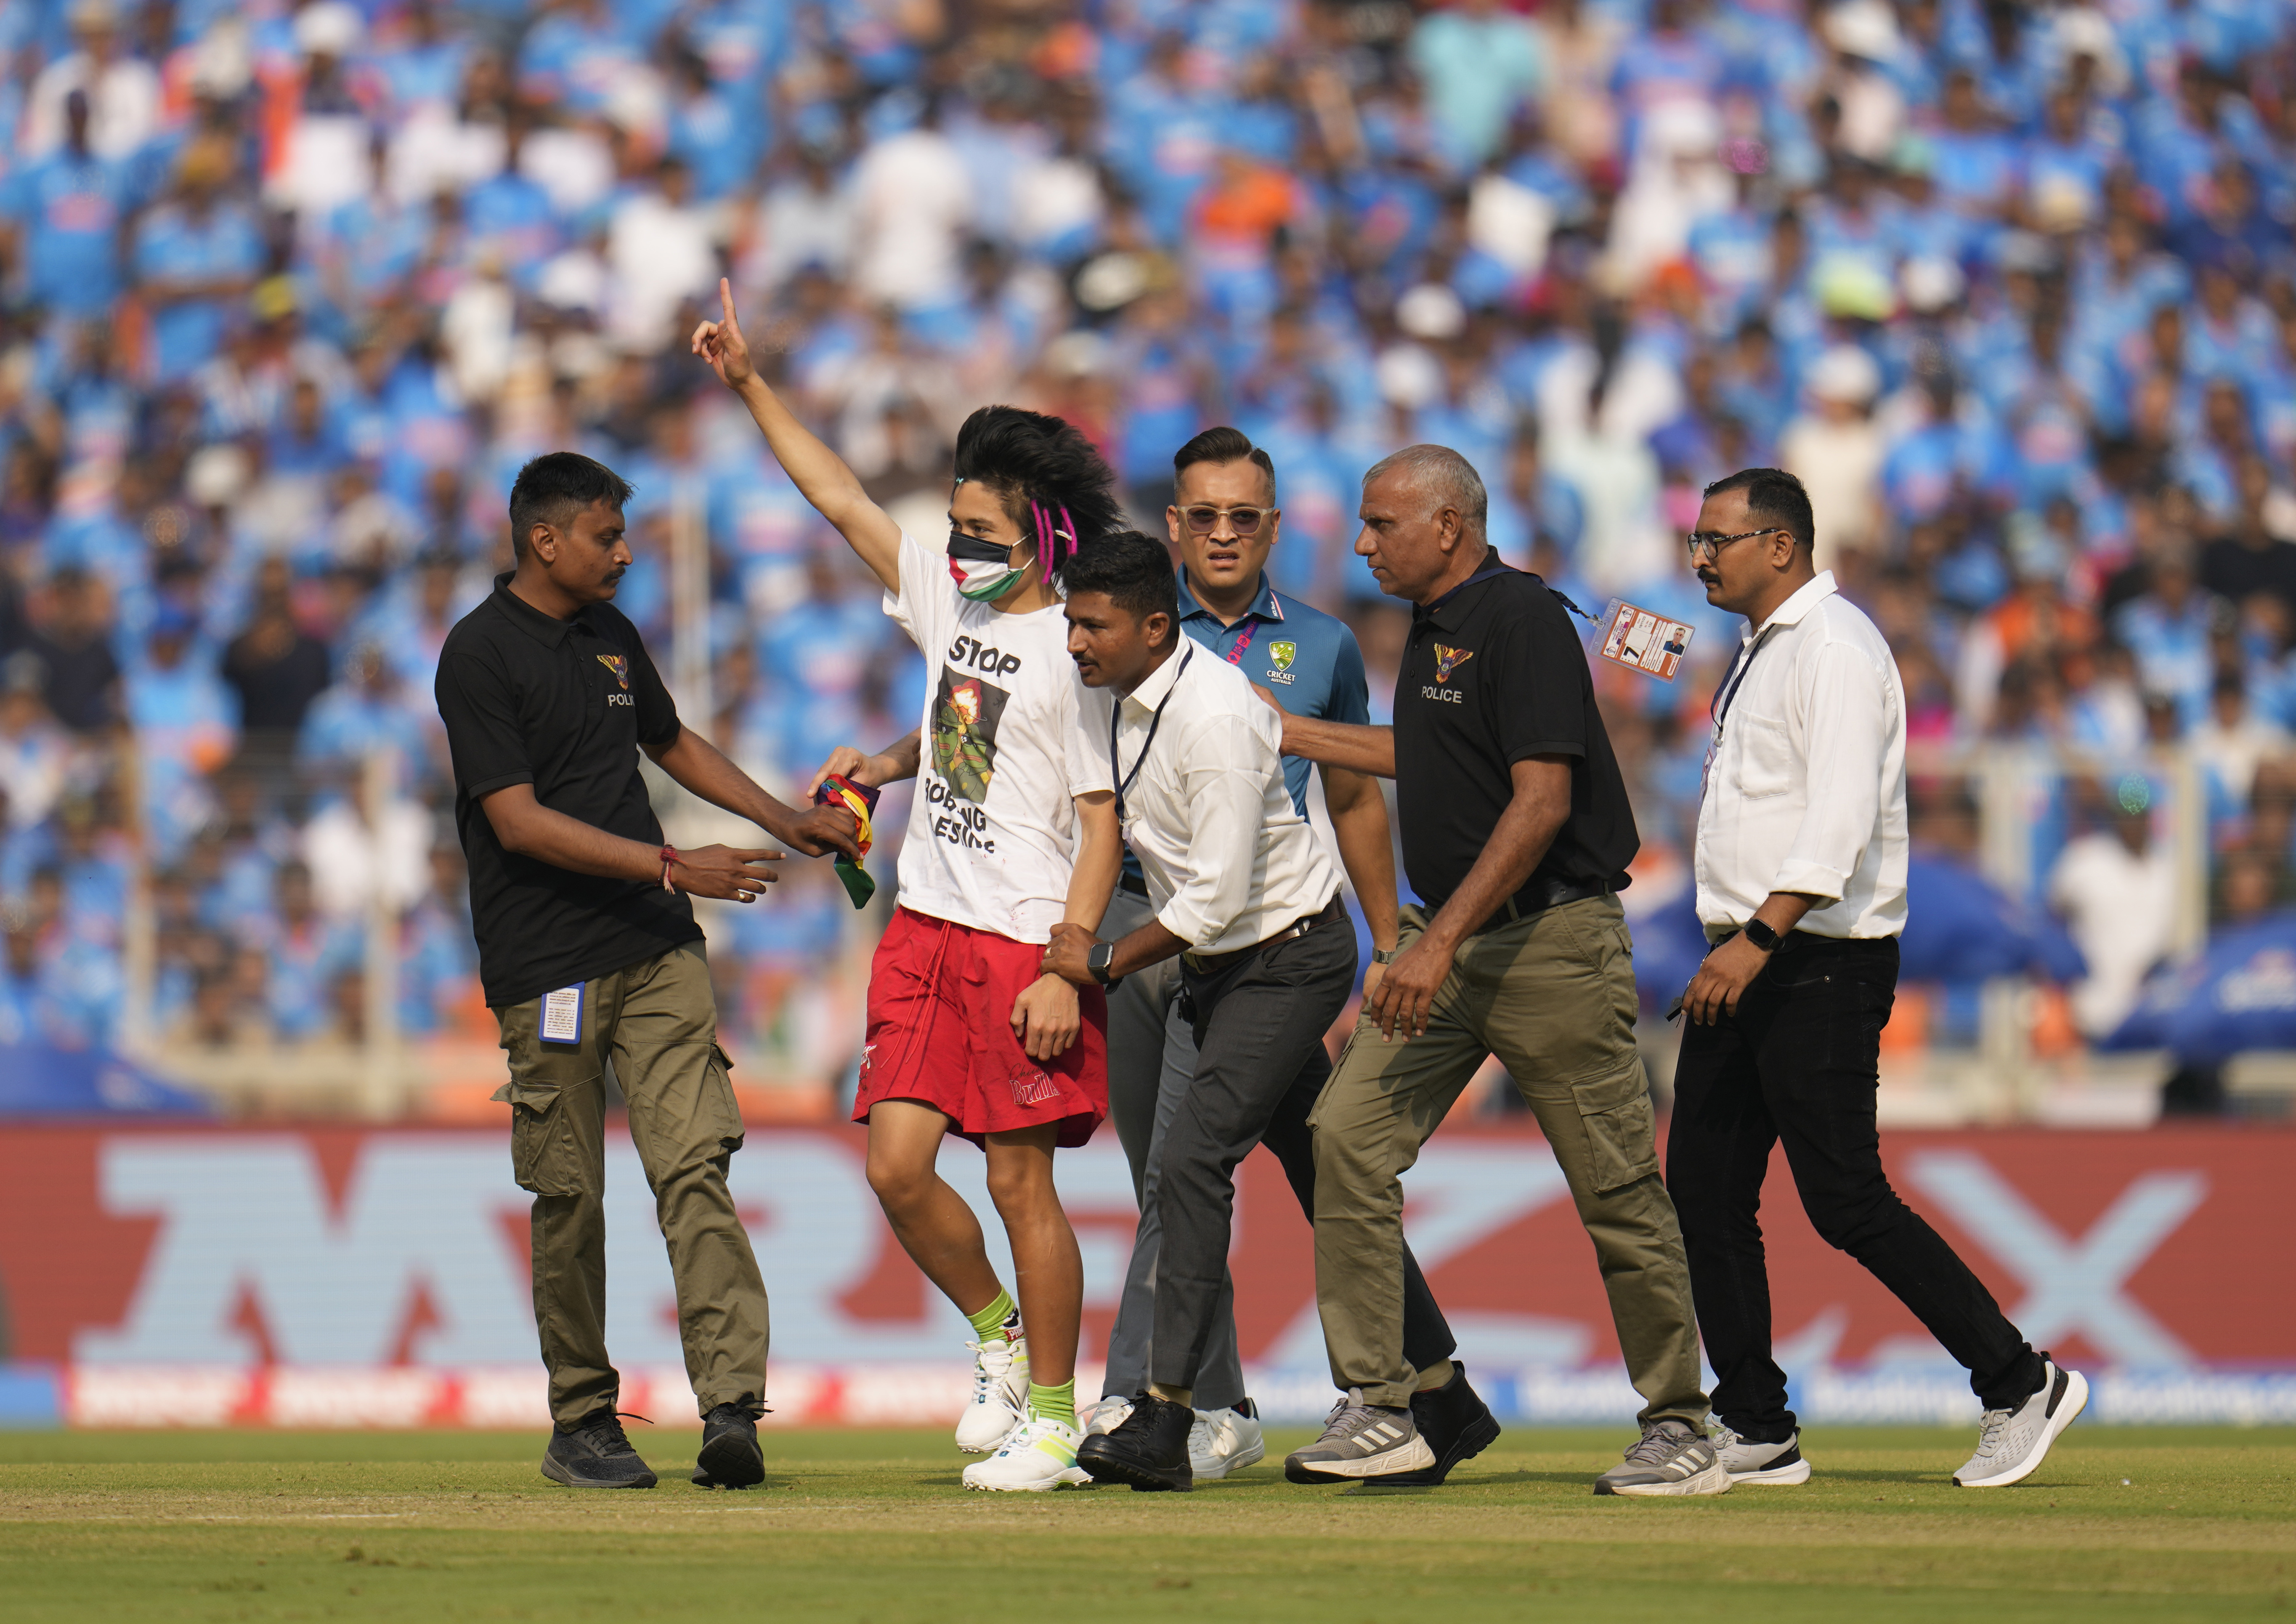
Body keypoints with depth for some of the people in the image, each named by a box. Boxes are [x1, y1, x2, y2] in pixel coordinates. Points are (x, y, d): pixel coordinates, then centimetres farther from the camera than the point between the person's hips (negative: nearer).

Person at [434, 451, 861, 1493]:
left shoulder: (610, 633, 14)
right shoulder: (480, 656, -9)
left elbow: (672, 742, 33)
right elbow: (520, 822, -16)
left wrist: (785, 823, 30)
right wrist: (672, 866, -19)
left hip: (655, 948, 5)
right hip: (545, 965, -5)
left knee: (695, 1165, -9)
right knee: (569, 1196, 1)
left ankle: (731, 1404, -18)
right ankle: (581, 1422, 14)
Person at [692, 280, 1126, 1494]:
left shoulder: (1074, 653, -9)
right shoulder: (948, 603, 11)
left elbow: (1102, 826, -11)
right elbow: (840, 499, 18)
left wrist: (1065, 968, -17)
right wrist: (748, 385, 16)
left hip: (1025, 946, -6)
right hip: (924, 934, 6)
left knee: (1020, 1177, -4)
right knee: (899, 1165, -1)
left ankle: (1053, 1416, 5)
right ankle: (998, 1335, 21)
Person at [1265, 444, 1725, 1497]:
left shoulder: (1521, 622, -15)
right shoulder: (1432, 627, 13)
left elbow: (1541, 801, -22)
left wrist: (1443, 941, -26)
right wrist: (1285, 732, 32)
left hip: (1551, 938, -9)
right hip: (1449, 941, 9)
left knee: (1617, 1190, -2)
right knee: (1350, 1134, -5)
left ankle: (1679, 1429, 7)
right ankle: (1374, 1398, -2)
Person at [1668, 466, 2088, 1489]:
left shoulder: (1835, 648, -13)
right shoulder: (1759, 650, 18)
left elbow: (1839, 823, -23)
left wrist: (1760, 941, -30)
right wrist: (1735, 943, 17)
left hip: (1824, 964, -10)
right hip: (1743, 962, 10)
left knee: (1844, 1201, -10)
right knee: (1703, 1192, 5)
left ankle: (2020, 1385, 0)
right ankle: (1756, 1433, 10)